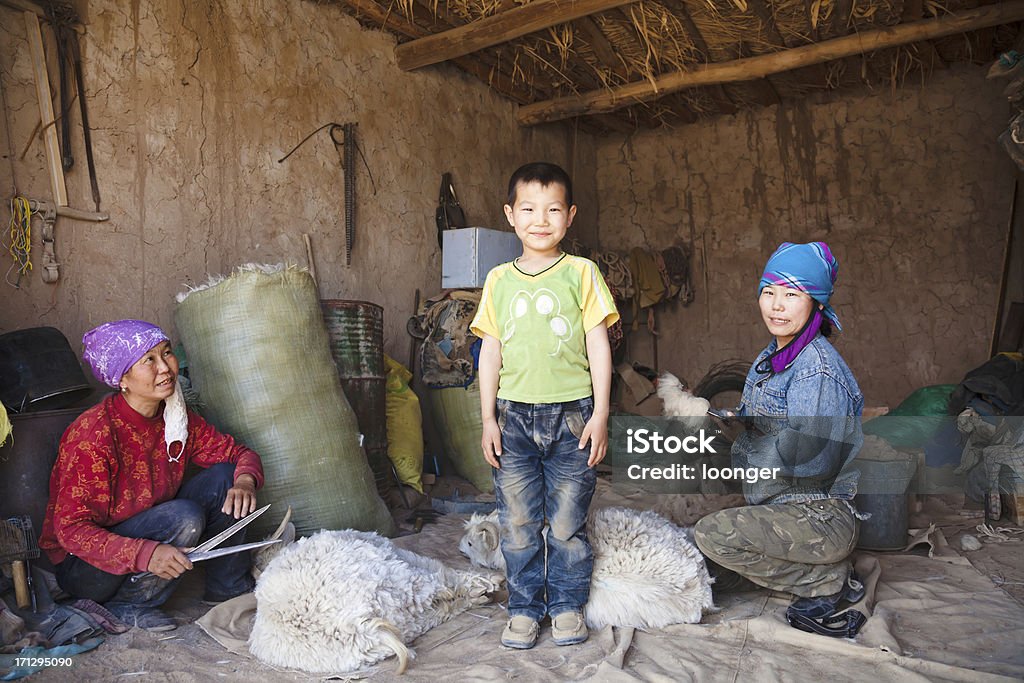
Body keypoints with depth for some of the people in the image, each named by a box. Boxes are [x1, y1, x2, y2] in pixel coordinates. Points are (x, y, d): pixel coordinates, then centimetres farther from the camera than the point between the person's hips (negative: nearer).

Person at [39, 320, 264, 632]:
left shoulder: (177, 419, -6)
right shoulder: (93, 434, -25)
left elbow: (239, 453, 0)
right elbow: (71, 529, -26)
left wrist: (245, 481, -25)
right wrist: (145, 553, -40)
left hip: (150, 532, 6)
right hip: (82, 564, -6)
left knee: (224, 477, -11)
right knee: (185, 517, -31)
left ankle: (229, 587, 3)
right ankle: (123, 606, -8)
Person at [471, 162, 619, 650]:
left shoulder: (581, 273, 0)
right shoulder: (499, 280, 6)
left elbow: (598, 345, 0)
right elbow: (491, 352, 8)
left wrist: (600, 414, -5)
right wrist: (488, 418, 4)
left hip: (571, 414, -2)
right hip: (514, 416, 2)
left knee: (567, 522, 6)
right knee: (517, 523, 8)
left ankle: (567, 605, 26)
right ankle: (524, 608, 25)